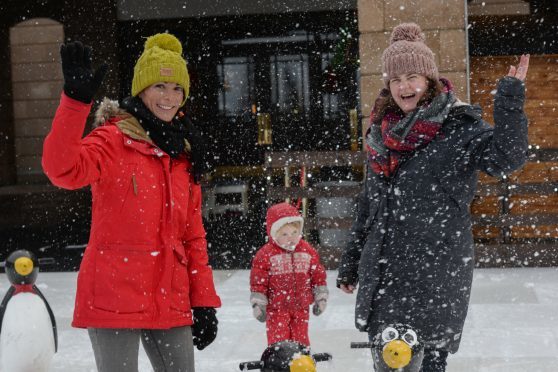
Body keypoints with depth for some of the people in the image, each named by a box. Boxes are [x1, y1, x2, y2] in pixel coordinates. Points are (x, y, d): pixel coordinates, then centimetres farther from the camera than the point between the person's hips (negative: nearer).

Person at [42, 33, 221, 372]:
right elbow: (63, 169, -26)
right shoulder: (114, 140, -4)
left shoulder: (183, 153, 14)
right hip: (115, 295, -6)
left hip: (170, 300, 6)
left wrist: (204, 300, 11)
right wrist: (76, 99, -35)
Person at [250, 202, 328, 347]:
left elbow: (318, 275, 10)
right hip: (277, 308, -3)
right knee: (278, 341, -2)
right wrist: (258, 305, -8)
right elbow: (258, 282, -6)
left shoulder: (307, 251, 2)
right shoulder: (265, 254, -9)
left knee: (301, 340, 11)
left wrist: (320, 298, 10)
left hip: (301, 307, 3)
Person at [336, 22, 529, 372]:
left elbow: (506, 158, -23)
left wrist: (510, 101, -34)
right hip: (384, 269, 6)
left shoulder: (458, 125, -5)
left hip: (437, 268, -5)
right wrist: (350, 262, 23)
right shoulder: (383, 133, 11)